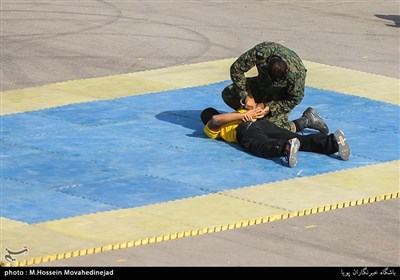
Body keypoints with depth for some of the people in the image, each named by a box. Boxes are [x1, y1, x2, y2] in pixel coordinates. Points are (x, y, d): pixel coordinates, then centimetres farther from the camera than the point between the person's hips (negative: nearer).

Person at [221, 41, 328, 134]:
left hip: (282, 96, -4)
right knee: (228, 94, -10)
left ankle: (306, 120, -1)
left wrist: (269, 106, -28)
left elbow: (294, 100, -21)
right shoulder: (261, 52, -35)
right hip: (262, 85, 4)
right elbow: (236, 68, -23)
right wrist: (247, 96, -28)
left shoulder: (297, 72, -38)